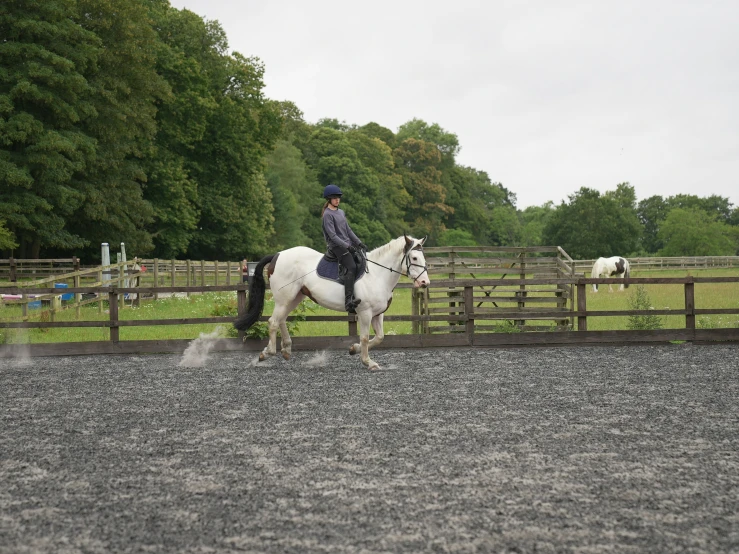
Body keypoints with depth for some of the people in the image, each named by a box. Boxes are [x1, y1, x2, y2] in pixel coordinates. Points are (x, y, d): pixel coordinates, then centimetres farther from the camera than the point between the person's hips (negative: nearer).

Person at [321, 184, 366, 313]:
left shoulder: (341, 212, 17)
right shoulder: (328, 214, -9)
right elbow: (332, 235, -15)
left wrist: (359, 243, 13)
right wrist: (347, 246, -21)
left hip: (348, 245, 10)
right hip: (337, 247, -10)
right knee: (352, 268, -27)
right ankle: (348, 301, -40)